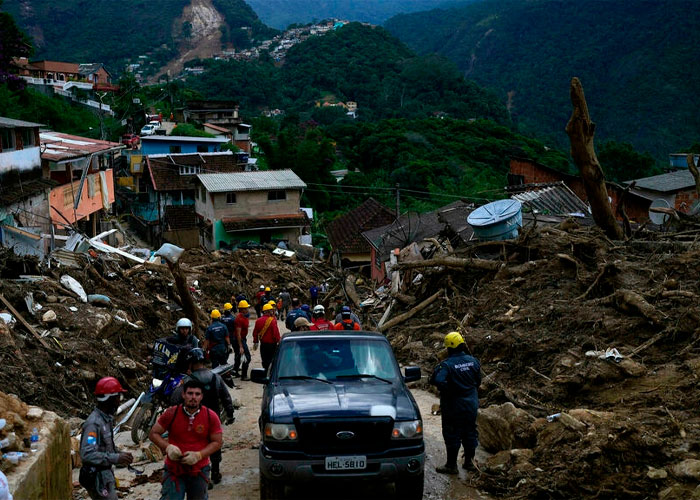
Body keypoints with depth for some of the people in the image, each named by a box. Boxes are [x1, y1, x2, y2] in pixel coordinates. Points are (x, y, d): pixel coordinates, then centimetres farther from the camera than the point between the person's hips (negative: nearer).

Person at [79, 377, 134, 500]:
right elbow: (87, 454, -32)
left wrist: (120, 454, 5)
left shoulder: (107, 418, 8)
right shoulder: (94, 423, -23)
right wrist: (116, 458, -32)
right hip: (97, 478, -10)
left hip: (106, 474, 10)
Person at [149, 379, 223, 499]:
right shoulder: (171, 413, -8)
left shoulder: (211, 417, -8)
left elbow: (217, 442, -3)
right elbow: (153, 433, 0)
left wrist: (198, 455, -18)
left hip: (199, 471, 1)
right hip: (173, 470, -1)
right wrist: (167, 447, -18)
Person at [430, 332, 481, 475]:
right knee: (470, 432, 17)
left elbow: (437, 380, -35)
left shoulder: (447, 365, -21)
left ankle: (451, 465, 10)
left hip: (453, 406, -5)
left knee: (452, 435, 4)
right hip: (471, 405, 5)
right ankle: (469, 461, 27)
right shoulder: (473, 361, -3)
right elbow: (478, 381, 9)